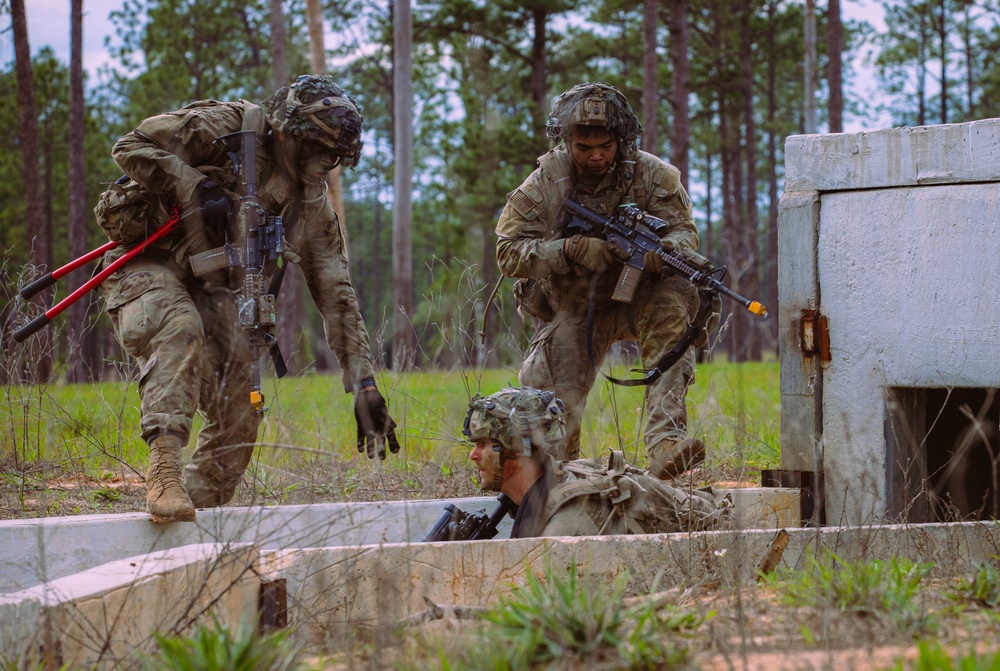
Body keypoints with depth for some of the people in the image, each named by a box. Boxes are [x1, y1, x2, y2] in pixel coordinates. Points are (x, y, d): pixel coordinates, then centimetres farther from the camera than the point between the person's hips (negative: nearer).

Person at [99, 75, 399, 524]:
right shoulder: (226, 126, -14)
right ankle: (164, 472, -45)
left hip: (210, 288, 6)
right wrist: (196, 187, -28)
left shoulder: (313, 207, 2)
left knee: (240, 410, -7)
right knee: (180, 331, -37)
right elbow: (131, 147, -15)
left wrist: (365, 386, -5)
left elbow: (336, 297, 1)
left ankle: (201, 512, 5)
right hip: (146, 267, -6)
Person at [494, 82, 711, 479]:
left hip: (637, 298, -1)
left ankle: (665, 440, -44)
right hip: (574, 308, 1)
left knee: (671, 305, -35)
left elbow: (685, 234, -15)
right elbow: (508, 253, -13)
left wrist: (664, 250, -41)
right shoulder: (543, 185, -10)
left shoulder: (650, 174, -10)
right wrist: (571, 250, -31)